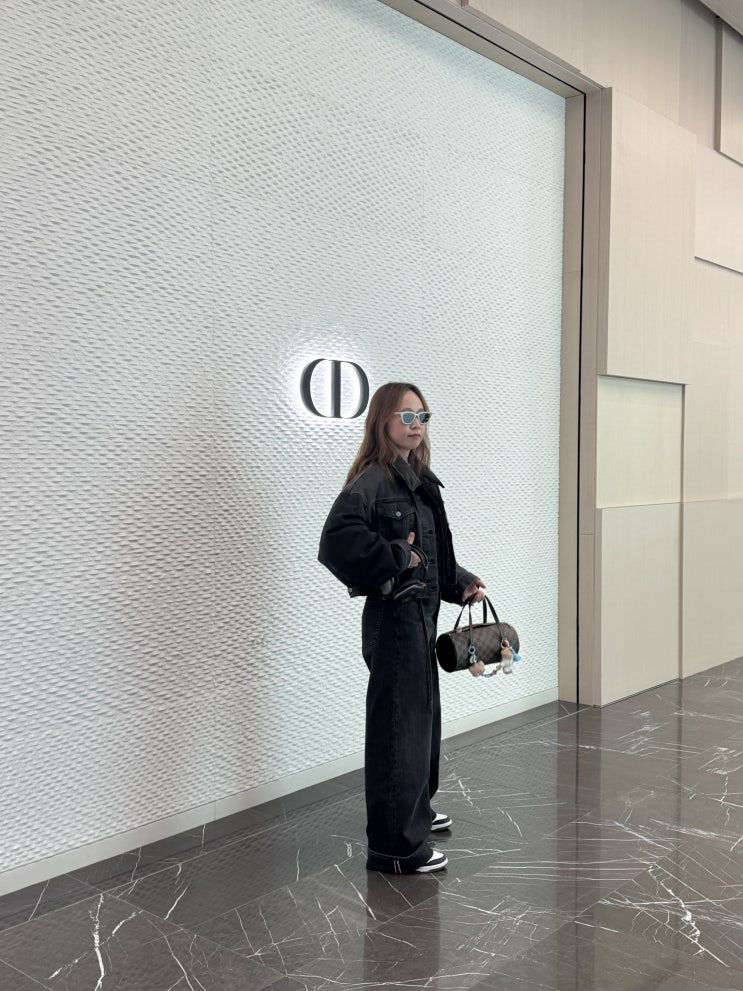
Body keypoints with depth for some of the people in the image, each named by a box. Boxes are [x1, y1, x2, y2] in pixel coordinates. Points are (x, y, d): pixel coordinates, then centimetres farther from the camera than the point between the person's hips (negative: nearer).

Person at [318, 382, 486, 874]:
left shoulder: (419, 480, 12)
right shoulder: (372, 480, -16)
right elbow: (339, 538, -32)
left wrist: (460, 582, 10)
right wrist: (392, 562, -23)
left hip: (421, 614, 10)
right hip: (393, 616, -10)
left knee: (424, 714, 21)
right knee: (399, 724, -3)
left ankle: (415, 810, 40)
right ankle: (395, 846, 7)